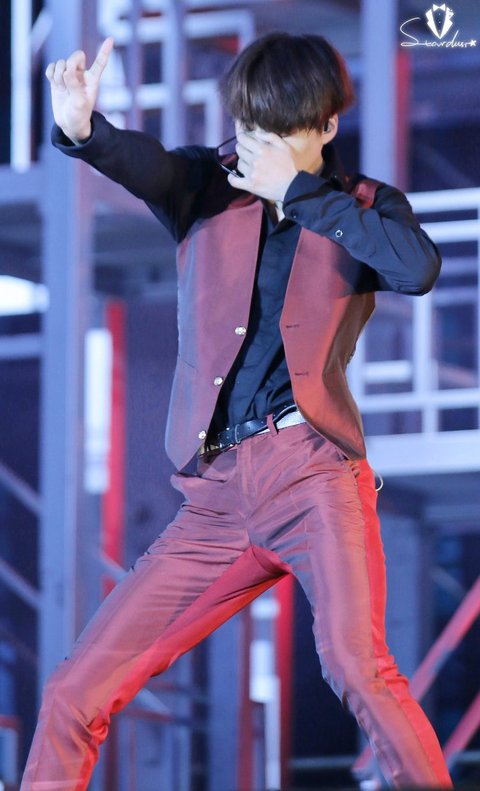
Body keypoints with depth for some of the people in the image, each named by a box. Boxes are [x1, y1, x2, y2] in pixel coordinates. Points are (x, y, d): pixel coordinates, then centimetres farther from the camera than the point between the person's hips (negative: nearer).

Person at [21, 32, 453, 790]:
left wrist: (298, 193, -9)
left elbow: (419, 268, -16)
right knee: (75, 694, 3)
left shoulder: (362, 206, 7)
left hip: (312, 470, -3)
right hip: (215, 495, 4)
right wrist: (83, 130, -37)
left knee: (353, 658, -29)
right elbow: (147, 166, -13)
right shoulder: (209, 186, 11)